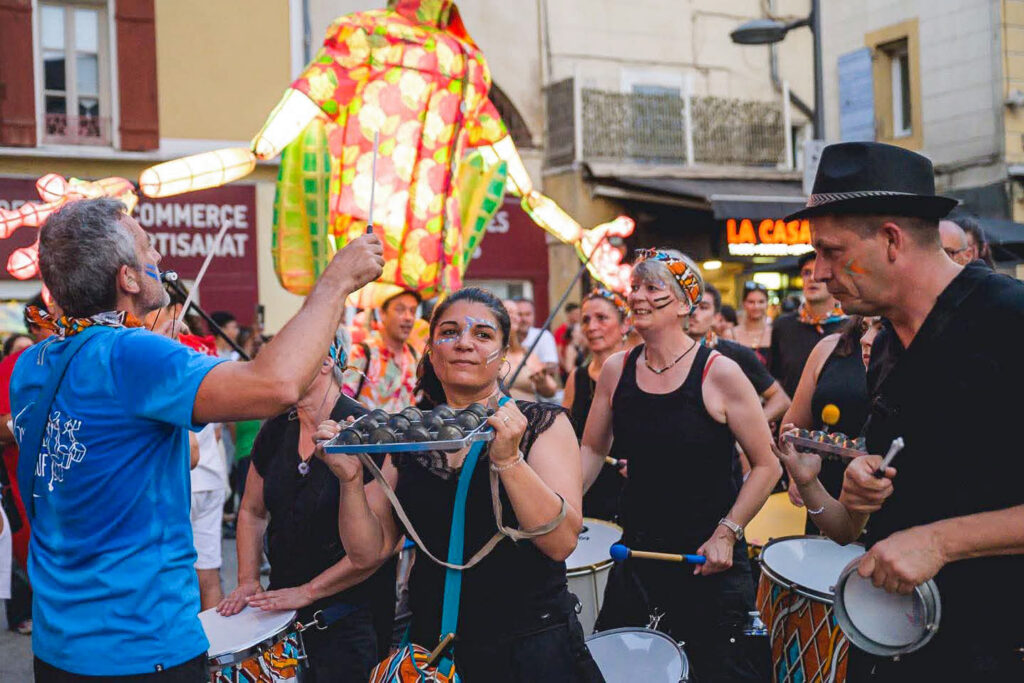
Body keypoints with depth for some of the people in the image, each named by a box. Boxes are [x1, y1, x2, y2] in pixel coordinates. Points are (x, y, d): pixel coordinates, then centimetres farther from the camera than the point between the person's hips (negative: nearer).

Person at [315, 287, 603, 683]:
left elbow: (562, 542, -17)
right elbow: (368, 553, 1)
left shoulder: (543, 424, -5)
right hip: (433, 647, 3)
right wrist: (351, 479, -15)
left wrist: (508, 459, -28)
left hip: (531, 648, -3)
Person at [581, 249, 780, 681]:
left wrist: (727, 533, -15)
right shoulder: (616, 371, -1)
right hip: (638, 549, 4)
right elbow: (593, 450, 11)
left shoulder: (719, 374, -14)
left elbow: (766, 467, -10)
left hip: (710, 557, -4)